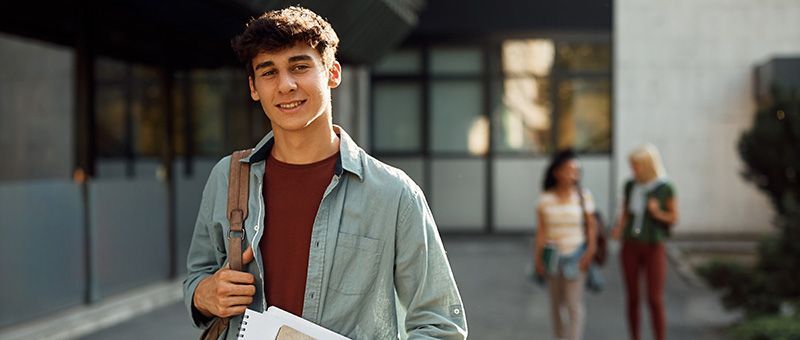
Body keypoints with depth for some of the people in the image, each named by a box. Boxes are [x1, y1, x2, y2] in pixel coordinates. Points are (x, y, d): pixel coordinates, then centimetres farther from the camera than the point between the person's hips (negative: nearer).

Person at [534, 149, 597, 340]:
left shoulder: (583, 196, -4)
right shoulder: (545, 199, -2)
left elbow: (591, 226, 0)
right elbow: (541, 231, 0)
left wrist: (590, 251, -9)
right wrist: (538, 258, -3)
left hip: (575, 256, -2)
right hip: (553, 255, 2)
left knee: (574, 305, -6)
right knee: (556, 304, 13)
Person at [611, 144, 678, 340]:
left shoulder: (666, 188, -10)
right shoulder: (630, 185, 1)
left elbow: (674, 218, -1)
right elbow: (625, 213, 8)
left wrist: (658, 213, -22)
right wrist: (619, 229, -13)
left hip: (654, 248, -3)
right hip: (630, 246, 3)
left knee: (655, 301, -5)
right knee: (632, 298, 6)